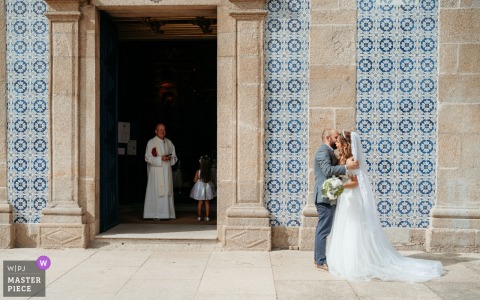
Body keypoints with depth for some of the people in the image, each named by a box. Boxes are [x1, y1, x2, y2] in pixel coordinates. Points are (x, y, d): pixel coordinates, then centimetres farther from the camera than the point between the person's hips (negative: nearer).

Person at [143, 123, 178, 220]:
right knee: (157, 191, -7)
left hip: (167, 171, 5)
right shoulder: (151, 142, -2)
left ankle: (168, 213, 8)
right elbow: (148, 158, -8)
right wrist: (160, 158, -18)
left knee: (167, 192, 4)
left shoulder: (169, 142, 12)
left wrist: (170, 158, -9)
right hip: (156, 171, -5)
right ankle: (156, 214, -4)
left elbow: (174, 157, 14)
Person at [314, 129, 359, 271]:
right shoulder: (323, 151, -13)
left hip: (327, 196, 11)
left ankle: (318, 257, 25)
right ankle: (321, 261, -1)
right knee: (324, 229, -7)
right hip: (325, 195, -11)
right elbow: (328, 170, -28)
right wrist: (347, 167, -31)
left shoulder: (328, 151, 20)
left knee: (322, 228, 16)